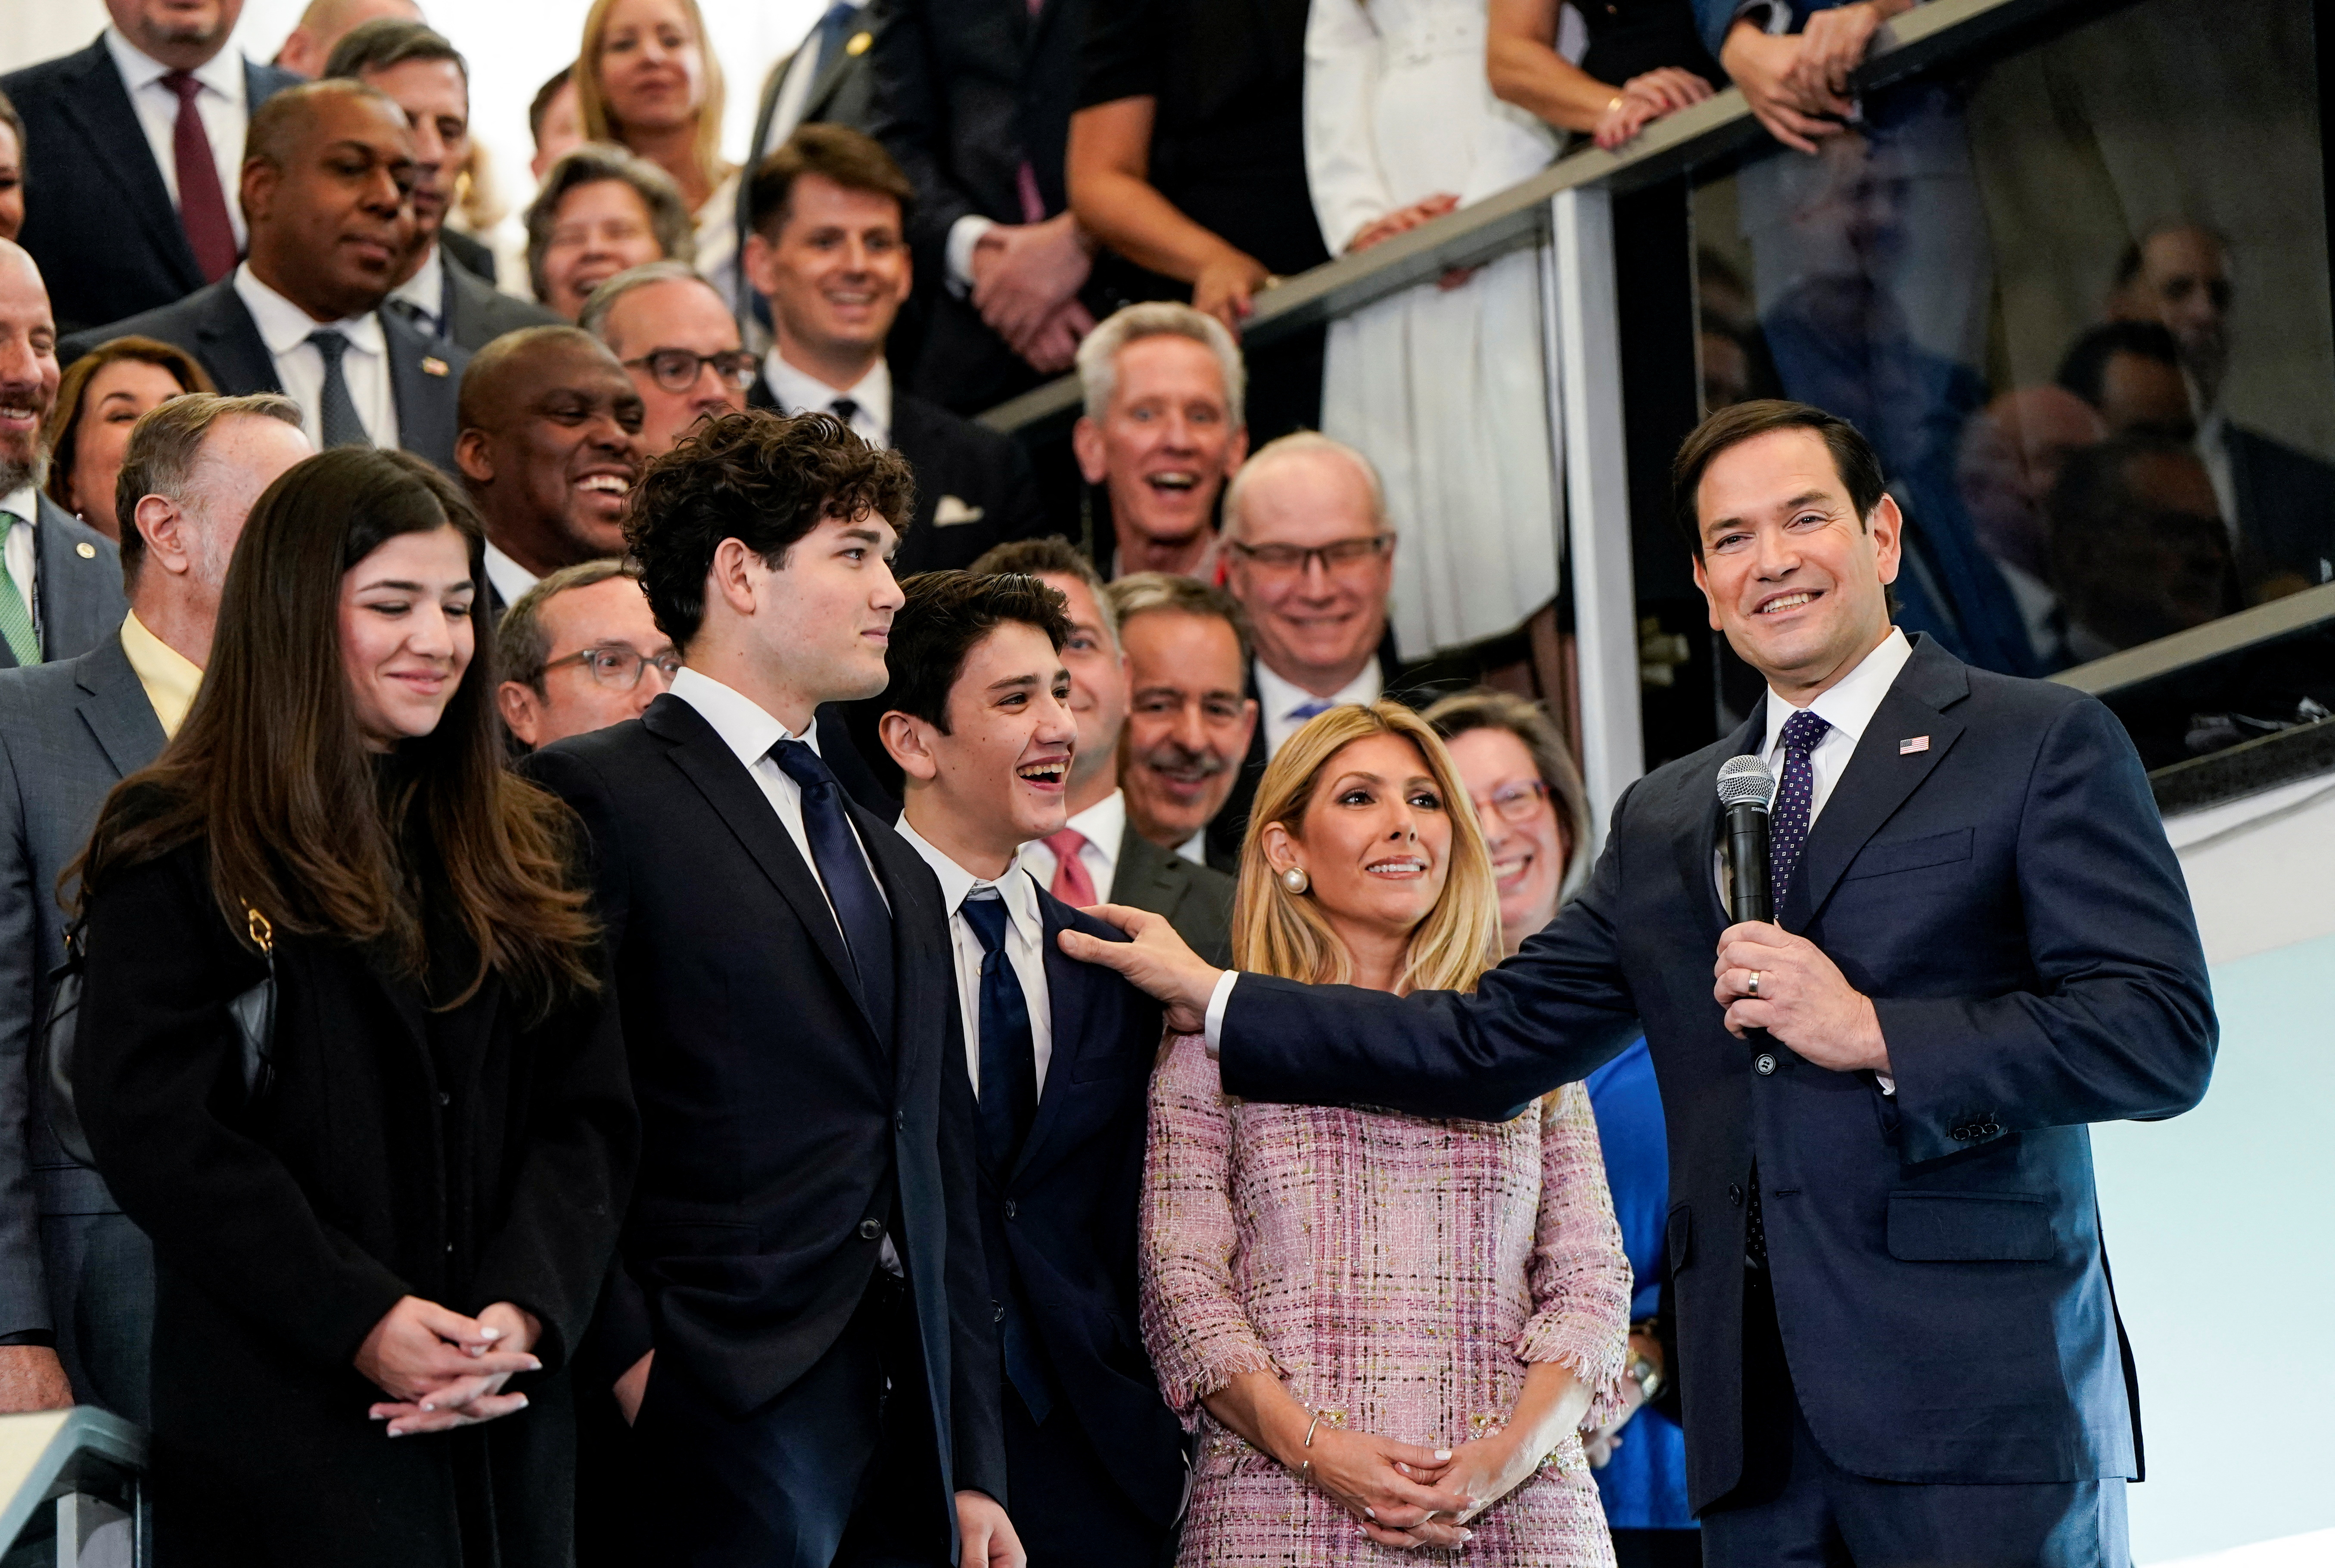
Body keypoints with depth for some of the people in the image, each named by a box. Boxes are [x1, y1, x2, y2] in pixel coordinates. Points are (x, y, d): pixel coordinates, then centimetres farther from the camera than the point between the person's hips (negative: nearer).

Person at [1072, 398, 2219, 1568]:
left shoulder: (2042, 746, 3)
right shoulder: (1663, 822, 22)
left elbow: (2164, 1034, -7)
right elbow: (1491, 1043, 24)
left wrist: (1874, 1034, -13)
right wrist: (1214, 1002, 23)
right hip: (1757, 1426, 5)